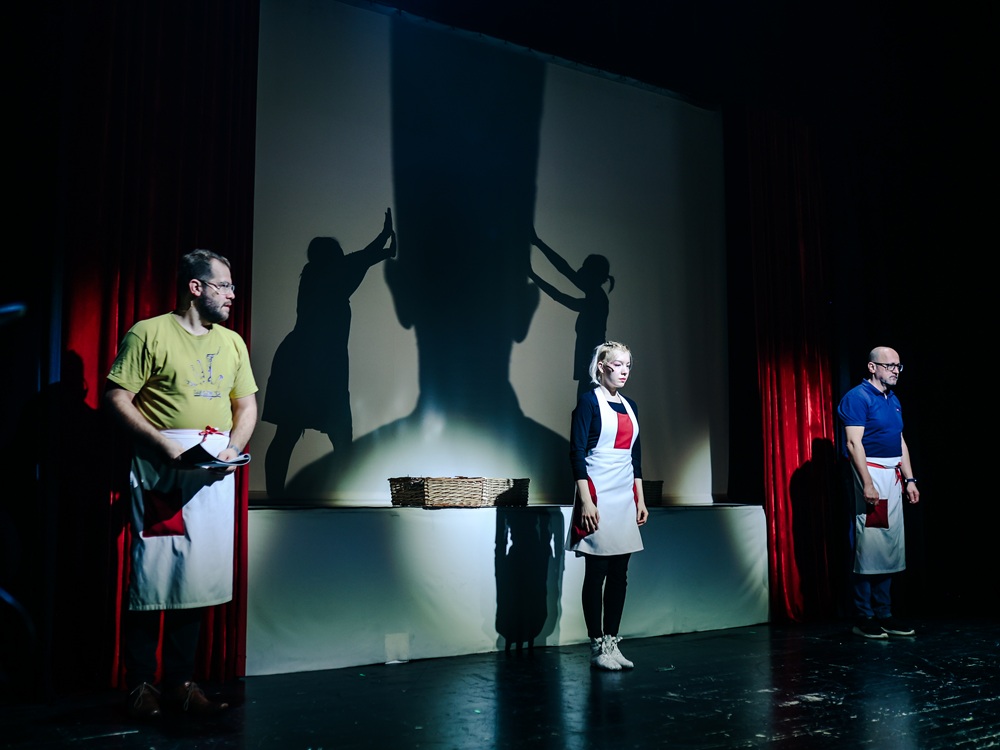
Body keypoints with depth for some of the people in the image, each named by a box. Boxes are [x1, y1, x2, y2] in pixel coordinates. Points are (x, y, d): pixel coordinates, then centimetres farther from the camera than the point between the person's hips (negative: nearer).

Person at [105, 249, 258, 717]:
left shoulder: (232, 343, 16)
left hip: (215, 472, 5)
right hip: (161, 468, -5)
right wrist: (163, 445, -15)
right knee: (153, 573, -3)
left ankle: (180, 681, 15)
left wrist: (234, 448, 0)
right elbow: (116, 397, -6)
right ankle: (141, 683, 9)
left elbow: (246, 404, 18)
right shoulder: (149, 334, -2)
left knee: (198, 574, 5)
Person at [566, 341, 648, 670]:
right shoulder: (589, 401, -5)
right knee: (597, 573, -1)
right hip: (598, 496, -7)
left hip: (626, 497, 7)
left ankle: (612, 641, 16)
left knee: (619, 574, 8)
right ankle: (597, 646, 7)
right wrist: (586, 500, -17)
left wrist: (640, 500, 15)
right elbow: (576, 452, -11)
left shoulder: (630, 406, 15)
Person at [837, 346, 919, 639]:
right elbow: (854, 443, -16)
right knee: (869, 547, -8)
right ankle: (864, 618, 0)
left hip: (893, 478, 9)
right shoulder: (857, 397, -9)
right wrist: (867, 484, -21)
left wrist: (909, 479, 15)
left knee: (891, 547, 9)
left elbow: (900, 442, 21)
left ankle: (884, 614, 17)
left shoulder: (893, 400, 17)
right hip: (871, 474, -9)